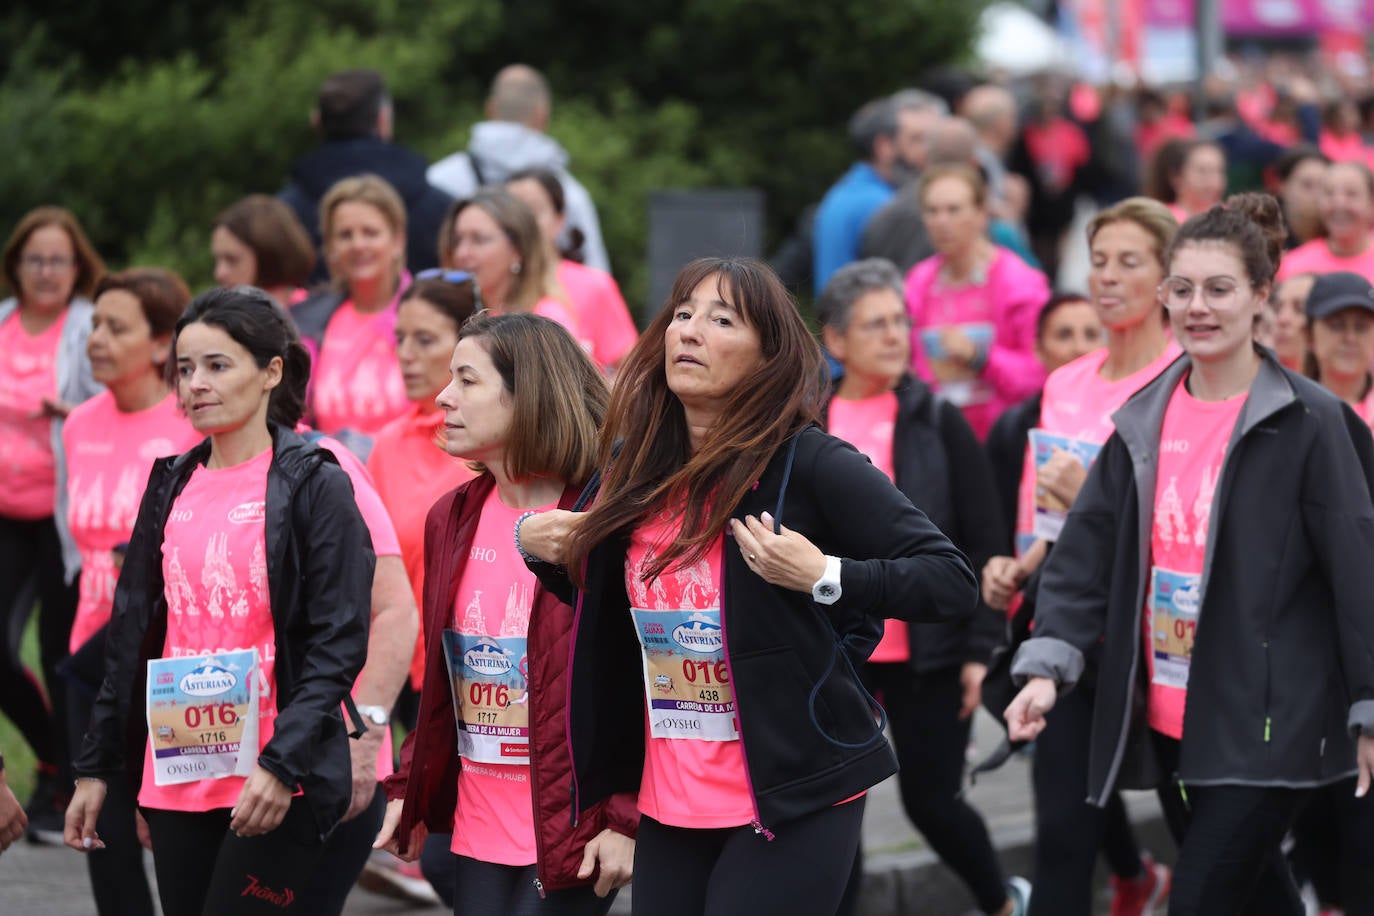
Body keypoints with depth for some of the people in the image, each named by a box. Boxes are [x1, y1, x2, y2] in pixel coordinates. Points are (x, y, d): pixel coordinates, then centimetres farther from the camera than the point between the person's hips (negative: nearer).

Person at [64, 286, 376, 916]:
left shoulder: (315, 485, -4)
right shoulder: (171, 486, 13)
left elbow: (340, 643, -9)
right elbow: (131, 636, 18)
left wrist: (282, 765, -19)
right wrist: (96, 768, 15)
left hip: (276, 784, -5)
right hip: (174, 777, 6)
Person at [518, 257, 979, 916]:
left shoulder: (809, 464, -10)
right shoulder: (634, 466, 7)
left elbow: (953, 583, -11)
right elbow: (601, 601, 25)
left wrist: (825, 578, -22)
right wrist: (536, 545, 7)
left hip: (792, 799, -6)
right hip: (667, 803, 6)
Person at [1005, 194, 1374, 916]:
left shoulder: (1306, 422, -9)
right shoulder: (1145, 421, 7)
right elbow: (1087, 550, 5)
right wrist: (1047, 665, -8)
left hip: (1268, 722, -6)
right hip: (1167, 719, 6)